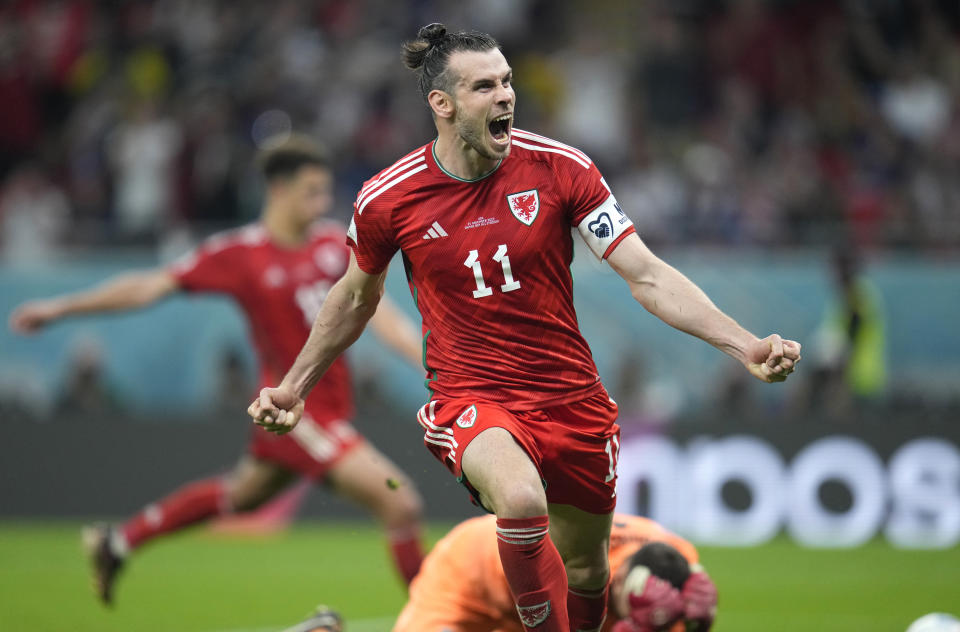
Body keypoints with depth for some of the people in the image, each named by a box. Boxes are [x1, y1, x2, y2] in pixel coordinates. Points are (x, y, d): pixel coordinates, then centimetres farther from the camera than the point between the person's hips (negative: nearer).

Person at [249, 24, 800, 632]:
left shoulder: (560, 168, -9)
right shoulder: (387, 199, -8)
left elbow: (647, 275, -10)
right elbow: (356, 297, 13)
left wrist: (744, 344, -21)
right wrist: (294, 387, 17)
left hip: (570, 396, 2)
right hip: (470, 398, -2)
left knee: (585, 570, 13)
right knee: (521, 499, -34)